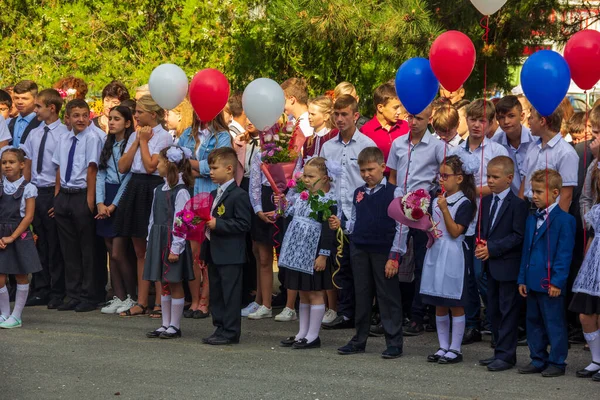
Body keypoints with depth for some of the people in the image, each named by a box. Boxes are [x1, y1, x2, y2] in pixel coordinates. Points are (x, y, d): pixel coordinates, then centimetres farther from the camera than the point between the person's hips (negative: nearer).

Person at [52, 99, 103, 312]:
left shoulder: (92, 139, -9)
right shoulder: (64, 139, 10)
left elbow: (92, 169, -12)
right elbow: (59, 169, 13)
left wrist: (90, 200, -14)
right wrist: (57, 197, 10)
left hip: (82, 196, -6)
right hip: (64, 195, 6)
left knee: (87, 248, 1)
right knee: (69, 248, 10)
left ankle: (89, 296, 8)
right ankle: (73, 295, 18)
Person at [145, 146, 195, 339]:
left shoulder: (181, 192, -13)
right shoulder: (159, 190, 12)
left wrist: (176, 248, -17)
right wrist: (151, 243, 14)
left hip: (173, 242, -8)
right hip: (158, 241, 8)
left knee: (175, 284, 0)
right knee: (164, 284, 12)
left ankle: (175, 326, 6)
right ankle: (165, 324, 18)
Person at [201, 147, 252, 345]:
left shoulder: (239, 195, -13)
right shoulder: (214, 194, 17)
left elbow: (243, 224, -19)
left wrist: (218, 224, -21)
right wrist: (204, 223, 7)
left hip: (230, 255, -9)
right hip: (214, 252, 9)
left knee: (230, 293, -5)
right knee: (216, 292, 13)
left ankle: (230, 332, -1)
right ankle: (220, 328, 21)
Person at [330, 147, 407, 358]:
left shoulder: (393, 193, -6)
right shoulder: (358, 194, 11)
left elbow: (401, 226, -7)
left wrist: (394, 256, -11)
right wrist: (340, 225, -2)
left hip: (384, 251, -5)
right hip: (360, 250, 5)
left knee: (388, 297, 0)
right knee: (362, 296, 12)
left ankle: (394, 342, 6)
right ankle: (359, 340, 21)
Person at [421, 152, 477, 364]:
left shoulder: (464, 203, -10)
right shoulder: (436, 200, 10)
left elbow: (455, 231, -16)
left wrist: (445, 209, -21)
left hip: (453, 257, -7)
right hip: (435, 253, 7)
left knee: (455, 304, 1)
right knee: (439, 305, 11)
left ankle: (455, 349, 7)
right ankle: (443, 347, 19)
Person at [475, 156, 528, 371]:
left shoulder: (517, 204, -13)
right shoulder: (486, 201, 12)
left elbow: (518, 236, -17)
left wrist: (492, 248, -20)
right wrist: (480, 246, -4)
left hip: (508, 266, -8)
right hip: (491, 265, 8)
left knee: (508, 311, -2)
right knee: (493, 311, 13)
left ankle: (506, 355, 1)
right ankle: (501, 351, 22)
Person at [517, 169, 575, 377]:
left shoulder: (564, 220, -10)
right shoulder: (532, 219, 13)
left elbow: (564, 253, -12)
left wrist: (557, 281, -16)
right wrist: (522, 278, 11)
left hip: (551, 284, -8)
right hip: (532, 281, 8)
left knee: (554, 323, 0)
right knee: (533, 321, 13)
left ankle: (557, 362, 8)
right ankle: (538, 360, 22)